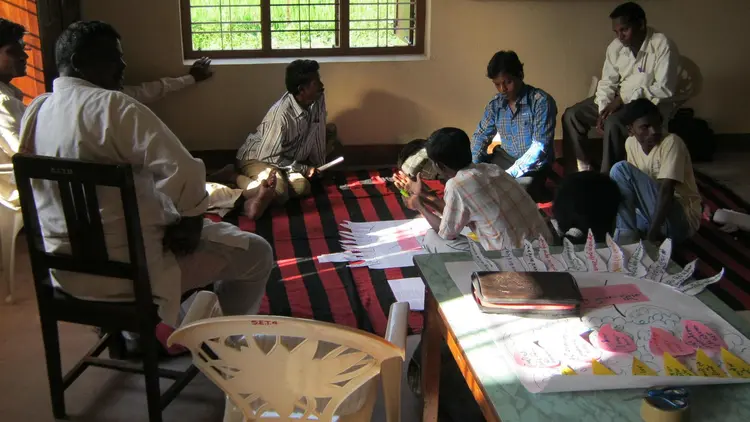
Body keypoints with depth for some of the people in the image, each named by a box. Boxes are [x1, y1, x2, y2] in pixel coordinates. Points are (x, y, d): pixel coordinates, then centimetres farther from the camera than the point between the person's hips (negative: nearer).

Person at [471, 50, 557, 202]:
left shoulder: (542, 101, -18)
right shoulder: (495, 104, 0)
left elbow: (540, 147, -23)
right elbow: (481, 135, 10)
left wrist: (510, 173, -30)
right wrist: (473, 166, -11)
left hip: (534, 164, -5)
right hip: (505, 158, 6)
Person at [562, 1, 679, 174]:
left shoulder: (662, 45, -19)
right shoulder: (615, 47, 0)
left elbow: (664, 89, -22)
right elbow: (607, 83, 4)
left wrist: (625, 98, -24)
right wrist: (603, 110, -14)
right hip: (620, 100, 7)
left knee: (613, 123, -35)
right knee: (572, 115, -7)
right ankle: (581, 172, 0)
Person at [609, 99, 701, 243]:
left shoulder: (671, 142, -19)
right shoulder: (630, 143, 1)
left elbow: (666, 190, -28)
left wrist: (653, 232, -34)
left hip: (681, 220, -7)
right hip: (652, 211, 7)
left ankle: (628, 236, -20)